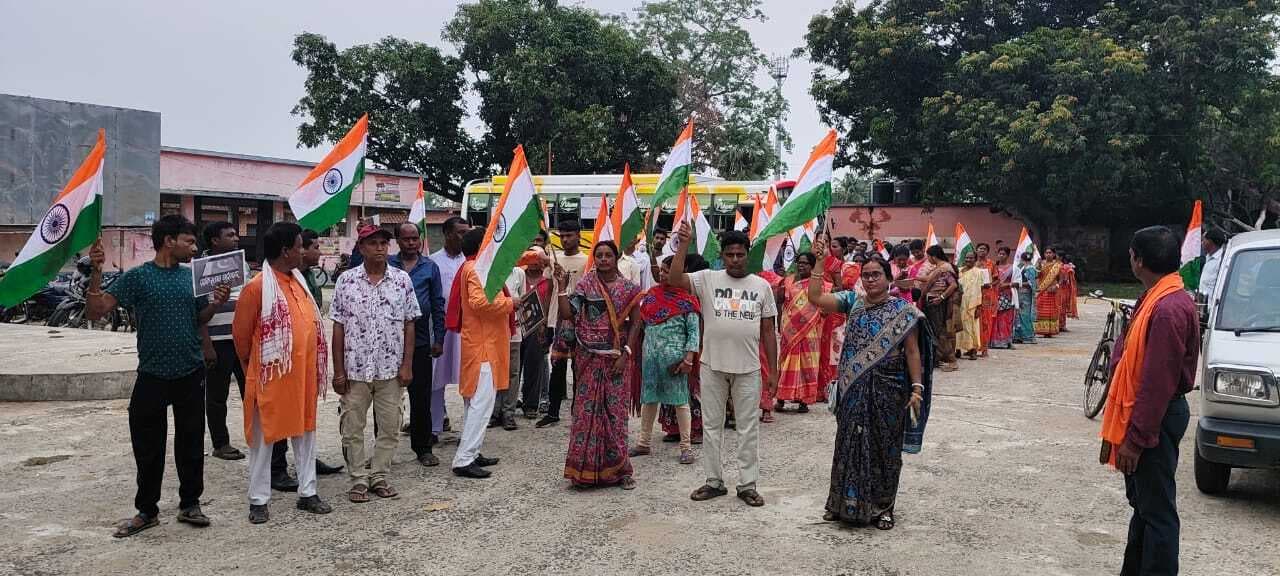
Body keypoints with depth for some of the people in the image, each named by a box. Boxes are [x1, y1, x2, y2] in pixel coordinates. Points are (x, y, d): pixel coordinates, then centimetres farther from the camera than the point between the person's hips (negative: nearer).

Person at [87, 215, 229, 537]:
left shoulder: (192, 276, 6)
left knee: (191, 442, 11)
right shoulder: (138, 277, -6)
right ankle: (147, 511, 21)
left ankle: (190, 504, 24)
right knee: (148, 446, 6)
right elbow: (95, 312, -11)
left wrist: (217, 303, -3)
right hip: (152, 375, -3)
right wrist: (96, 272, -24)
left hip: (191, 374, 3)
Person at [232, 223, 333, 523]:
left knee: (305, 432, 13)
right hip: (271, 376, -7)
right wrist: (253, 366, 6)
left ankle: (307, 492, 23)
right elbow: (241, 333, -7)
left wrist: (314, 368, 13)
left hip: (303, 374, 7)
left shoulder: (299, 281, 8)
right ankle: (259, 500, 16)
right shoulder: (257, 288, -15)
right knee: (264, 437, 5)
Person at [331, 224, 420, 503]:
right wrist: (338, 370, -3)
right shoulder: (346, 280, -1)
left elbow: (409, 324, 4)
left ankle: (379, 476, 22)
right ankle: (359, 479, 19)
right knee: (352, 427, 6)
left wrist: (407, 365, -2)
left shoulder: (402, 279, 1)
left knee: (390, 427, 7)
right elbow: (338, 327, 0)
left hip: (391, 368, 1)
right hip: (355, 368, -1)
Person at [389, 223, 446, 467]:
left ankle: (423, 448, 15)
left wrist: (439, 339, 3)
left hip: (420, 341, 0)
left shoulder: (430, 267, 8)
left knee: (421, 398, 5)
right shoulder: (386, 265, 6)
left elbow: (438, 305, 8)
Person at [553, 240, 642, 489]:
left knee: (615, 411, 2)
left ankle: (618, 468, 12)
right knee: (586, 410, 1)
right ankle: (586, 468, 10)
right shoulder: (585, 285, 4)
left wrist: (625, 354, -8)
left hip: (617, 358, 0)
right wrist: (562, 287, -13)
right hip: (588, 358, 0)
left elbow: (634, 325, 1)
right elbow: (567, 314, -6)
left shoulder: (628, 288, 4)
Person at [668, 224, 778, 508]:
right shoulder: (708, 279, 1)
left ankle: (748, 484, 17)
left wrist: (773, 371, 4)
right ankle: (714, 481, 22)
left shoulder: (761, 286, 5)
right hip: (712, 366, 0)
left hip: (748, 368, 0)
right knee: (711, 425, 9)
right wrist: (684, 244, -22)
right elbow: (674, 279, -15)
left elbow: (768, 331, 6)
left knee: (748, 428, 7)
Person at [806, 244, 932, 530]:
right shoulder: (852, 301, 5)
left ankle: (882, 507, 21)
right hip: (853, 390, 3)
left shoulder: (902, 310, -4)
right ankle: (845, 504, 24)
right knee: (850, 446, 10)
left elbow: (912, 351, -6)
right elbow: (815, 297, -3)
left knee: (884, 448, 7)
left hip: (887, 391, -3)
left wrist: (917, 388, -12)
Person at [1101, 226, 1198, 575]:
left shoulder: (1168, 309, -24)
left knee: (1157, 510, -1)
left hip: (1156, 418, -10)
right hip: (1143, 413, 10)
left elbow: (1158, 382, -25)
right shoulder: (1156, 299, 9)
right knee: (1141, 503, 20)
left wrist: (1136, 438, -21)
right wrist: (1125, 431, 18)